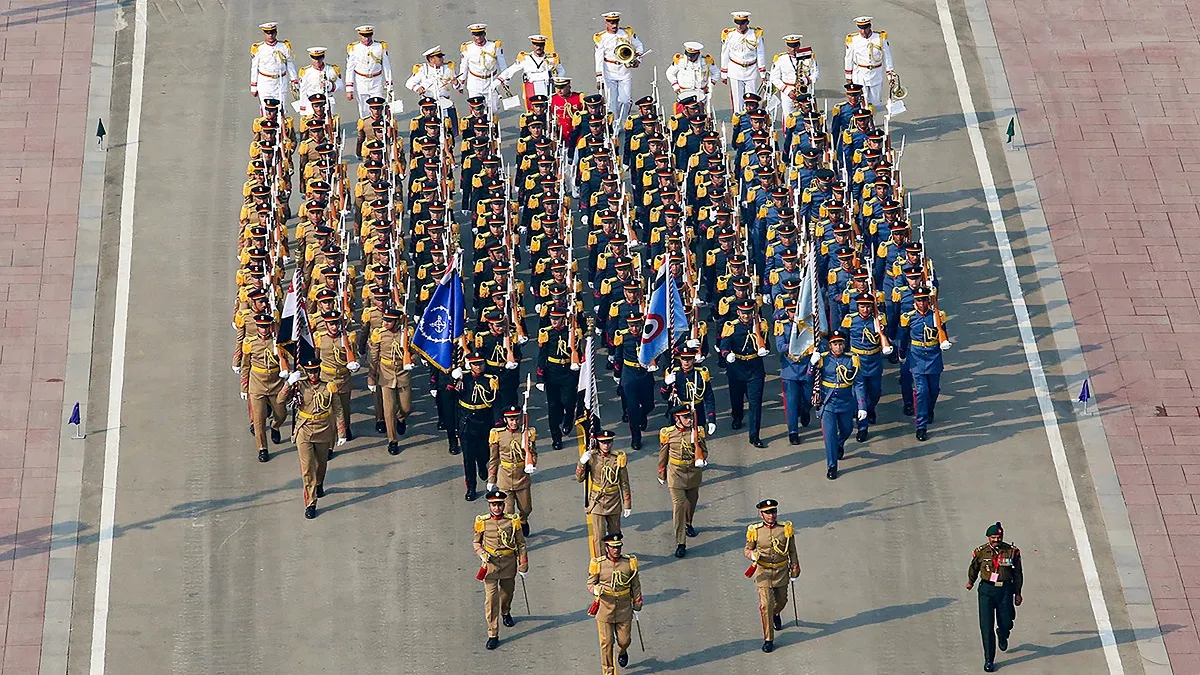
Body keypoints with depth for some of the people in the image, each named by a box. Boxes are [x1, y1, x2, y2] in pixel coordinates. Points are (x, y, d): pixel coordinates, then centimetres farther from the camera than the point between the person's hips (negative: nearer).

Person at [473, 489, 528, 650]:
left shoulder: (513, 521, -6)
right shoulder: (482, 522, -6)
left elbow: (521, 543, 2)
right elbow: (477, 542, 7)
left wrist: (523, 564, 2)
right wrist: (482, 554, -13)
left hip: (509, 562, 2)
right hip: (490, 564, -2)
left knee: (508, 591, 22)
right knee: (491, 599, -8)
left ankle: (506, 613, 56)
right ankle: (493, 635, -5)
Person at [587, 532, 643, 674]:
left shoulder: (629, 562, -3)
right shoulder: (598, 564, -8)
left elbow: (636, 586, 6)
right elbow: (590, 584, 1)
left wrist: (637, 607, 8)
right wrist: (595, 589, -23)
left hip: (624, 609, 2)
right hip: (605, 609, -2)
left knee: (624, 640, 12)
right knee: (606, 643, 1)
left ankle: (622, 652, 48)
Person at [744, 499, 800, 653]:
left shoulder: (786, 528, -4)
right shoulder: (754, 531, -8)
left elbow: (792, 550, 7)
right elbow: (747, 550, 2)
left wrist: (795, 566, 7)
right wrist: (752, 555, -20)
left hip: (781, 571, 3)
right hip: (763, 571, -2)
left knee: (781, 600, 19)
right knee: (766, 605, -9)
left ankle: (776, 614, 57)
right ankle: (768, 640, -1)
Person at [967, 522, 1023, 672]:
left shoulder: (1012, 552, -4)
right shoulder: (981, 552, -5)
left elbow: (1018, 573, 7)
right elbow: (973, 568, 15)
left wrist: (1017, 593, 8)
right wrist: (970, 582, 29)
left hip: (1005, 590, 1)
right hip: (986, 590, -1)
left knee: (1006, 623, 9)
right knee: (986, 626, -7)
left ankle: (1002, 637, 49)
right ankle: (989, 660, -1)